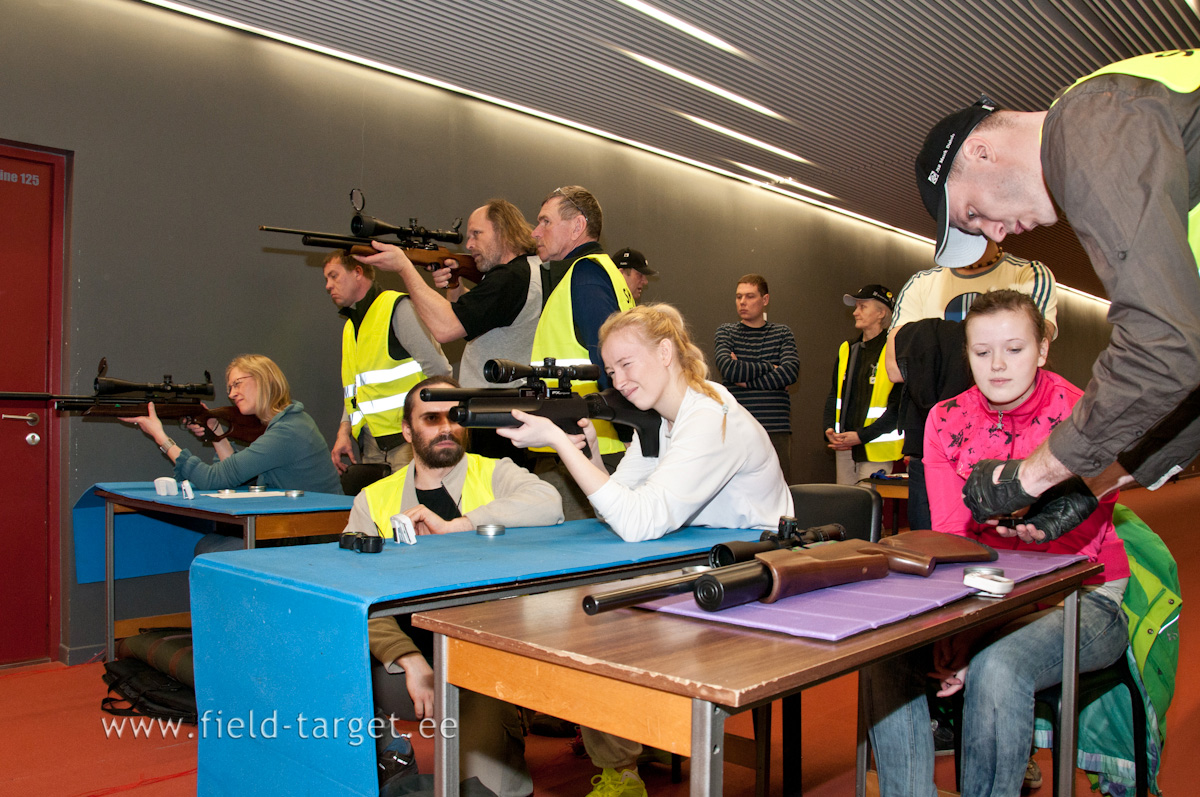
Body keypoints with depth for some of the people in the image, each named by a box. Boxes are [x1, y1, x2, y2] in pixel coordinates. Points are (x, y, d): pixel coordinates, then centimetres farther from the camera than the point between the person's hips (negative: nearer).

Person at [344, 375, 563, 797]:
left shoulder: (495, 474, 5)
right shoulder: (374, 499, 10)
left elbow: (548, 505, -18)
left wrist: (452, 526, -18)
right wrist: (412, 663, -18)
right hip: (406, 659, 4)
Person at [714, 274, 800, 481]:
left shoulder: (782, 333, 13)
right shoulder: (725, 332, 10)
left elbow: (791, 371, -4)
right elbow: (728, 369, -9)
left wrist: (746, 380, -7)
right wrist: (770, 367, -3)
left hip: (777, 429, 1)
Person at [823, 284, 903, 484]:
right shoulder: (847, 350, 14)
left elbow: (898, 406, -12)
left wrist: (862, 436, -16)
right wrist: (829, 429, 1)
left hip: (875, 450, -6)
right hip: (844, 446, 6)